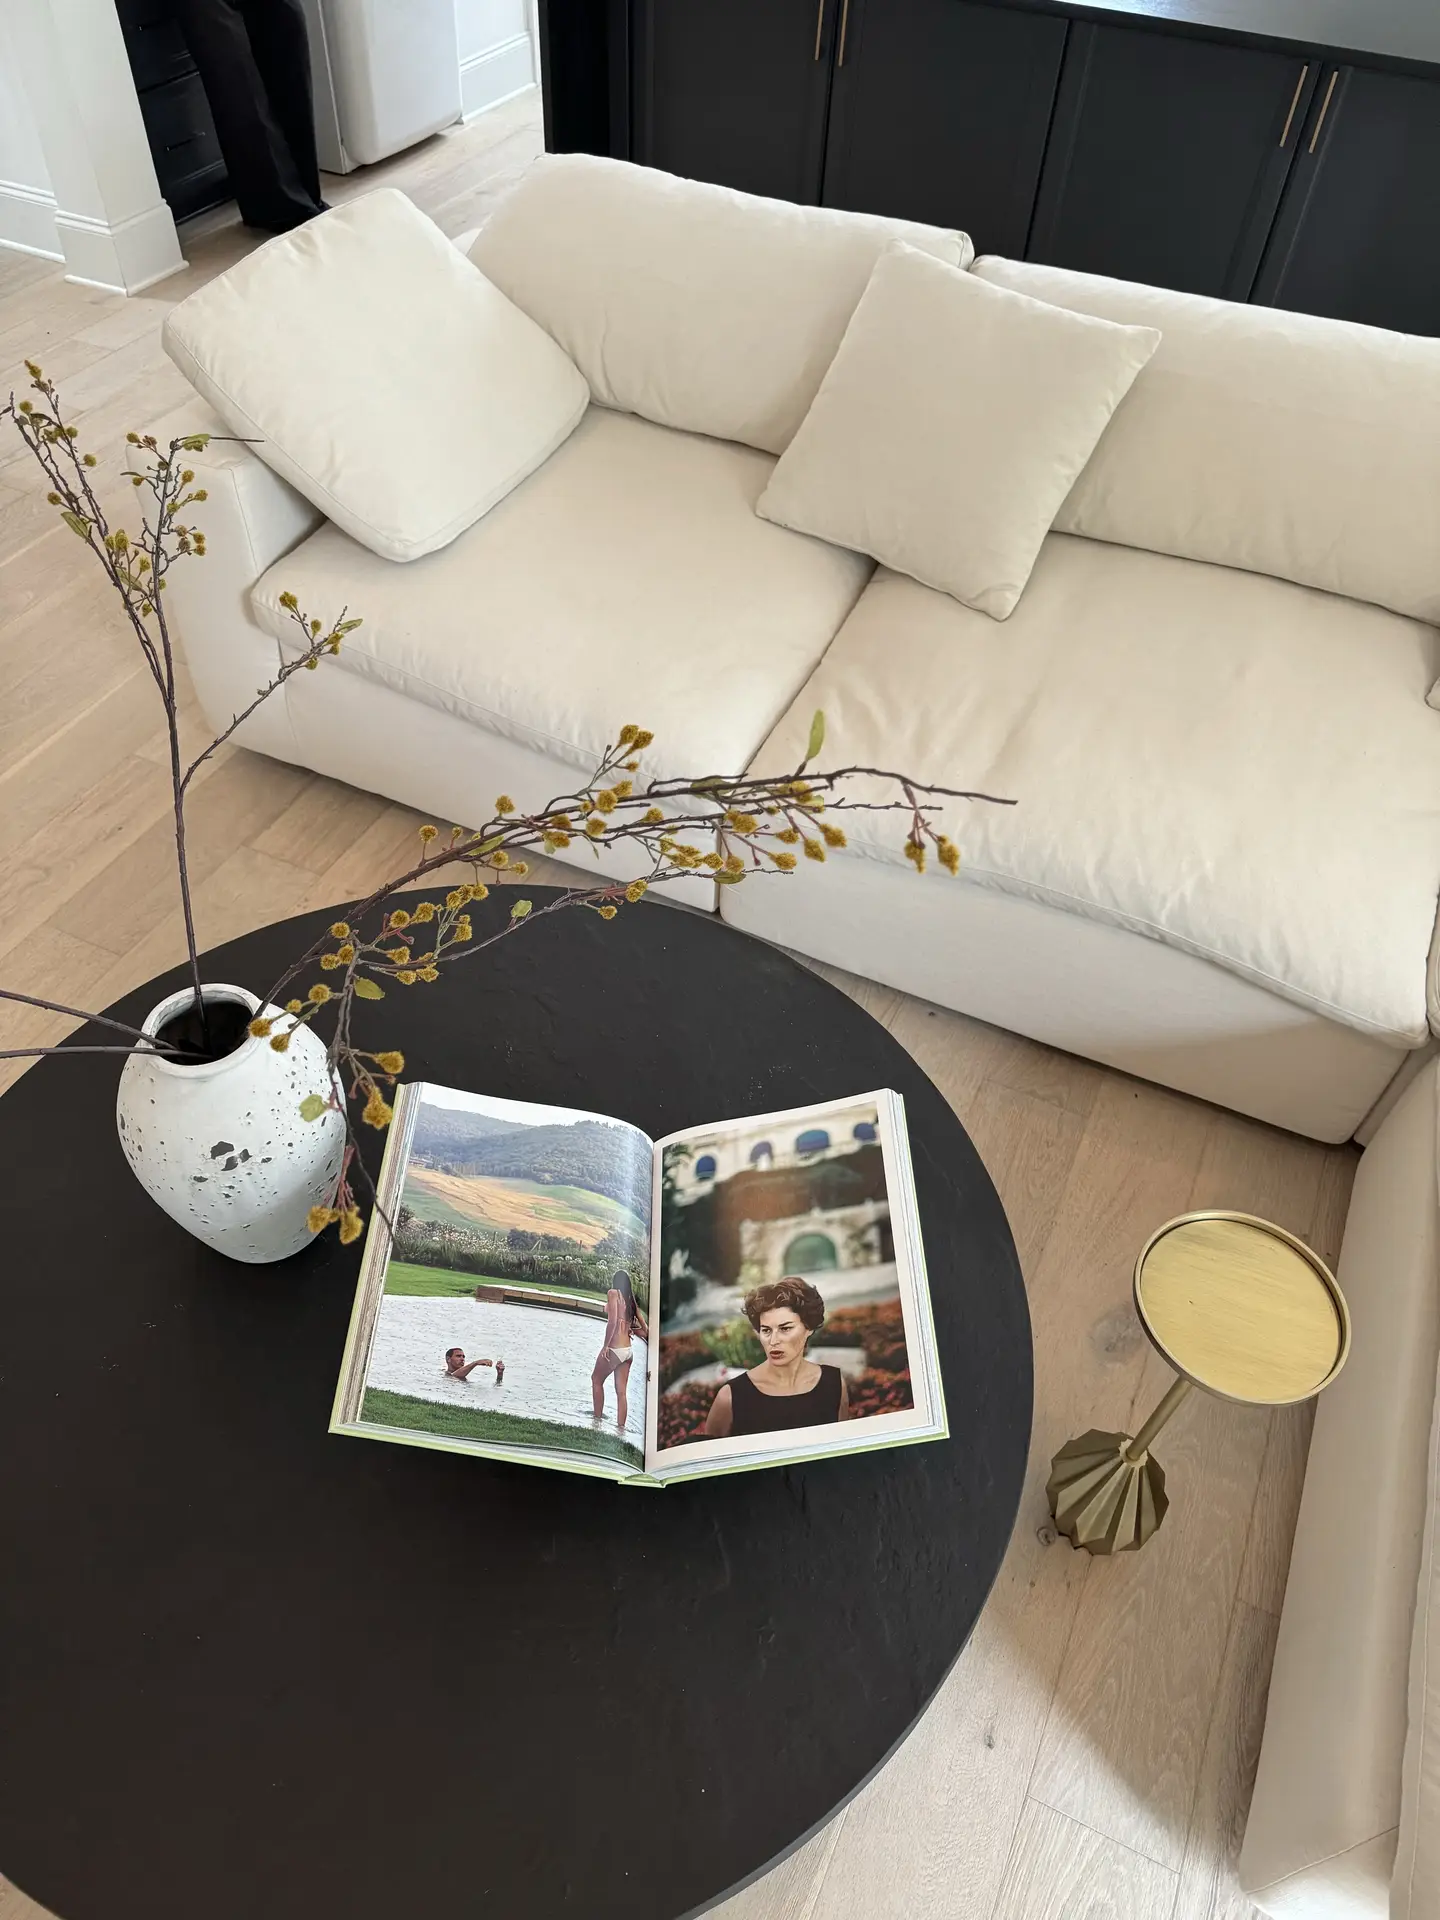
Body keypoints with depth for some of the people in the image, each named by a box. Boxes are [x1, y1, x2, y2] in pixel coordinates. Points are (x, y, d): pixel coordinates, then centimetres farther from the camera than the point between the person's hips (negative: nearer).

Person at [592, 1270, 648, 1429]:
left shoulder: (613, 1293, -6)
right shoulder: (631, 1300, 12)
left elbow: (612, 1321, -19)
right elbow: (645, 1331, 10)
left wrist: (606, 1345, -15)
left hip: (614, 1349, -6)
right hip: (628, 1350, 6)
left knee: (596, 1379, 18)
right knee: (622, 1392, 10)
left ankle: (598, 1419, 20)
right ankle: (621, 1428, 11)